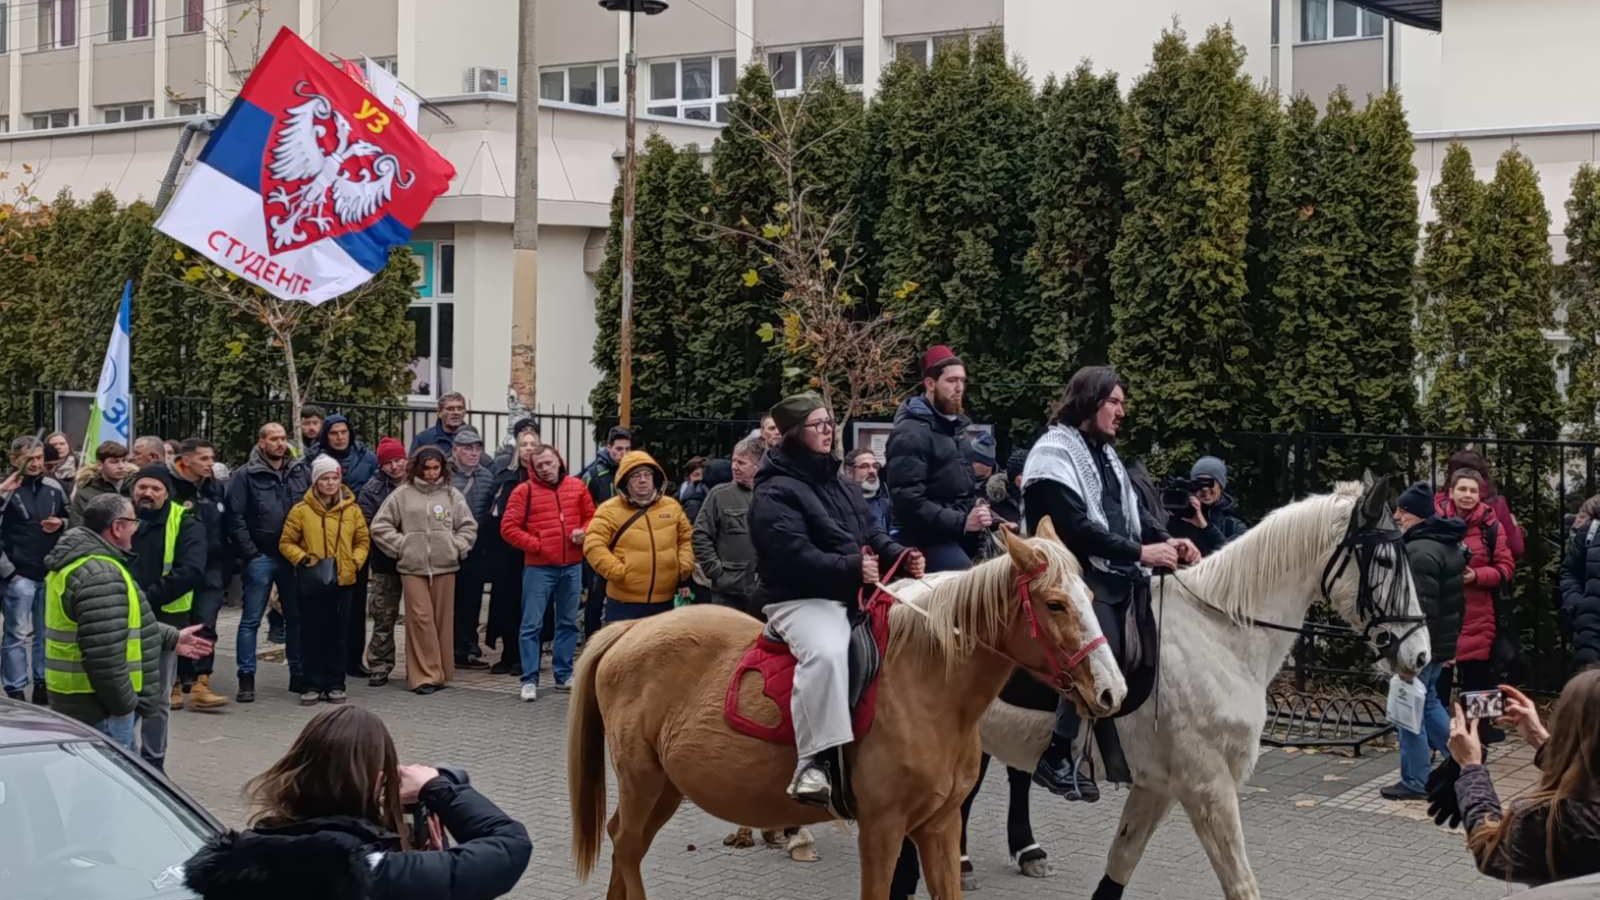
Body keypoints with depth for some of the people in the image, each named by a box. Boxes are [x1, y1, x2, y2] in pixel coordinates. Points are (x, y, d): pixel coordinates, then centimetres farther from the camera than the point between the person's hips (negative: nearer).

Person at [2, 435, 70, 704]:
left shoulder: (54, 487, 7)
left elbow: (70, 519, 19)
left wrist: (60, 524, 1)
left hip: (51, 572, 5)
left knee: (47, 632, 14)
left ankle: (43, 683, 24)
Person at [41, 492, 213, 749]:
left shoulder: (75, 562, 14)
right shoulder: (101, 575, -22)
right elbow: (104, 653, -28)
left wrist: (171, 638, 26)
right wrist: (124, 704, -19)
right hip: (101, 708, -11)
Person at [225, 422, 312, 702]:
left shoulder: (301, 472, 9)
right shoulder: (246, 476, -2)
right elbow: (235, 517, -6)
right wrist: (250, 553, -11)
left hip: (295, 556, 4)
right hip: (261, 558, -4)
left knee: (297, 617, 10)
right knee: (251, 620, 0)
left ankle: (299, 675, 19)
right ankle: (246, 679, 3)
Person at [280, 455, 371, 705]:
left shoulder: (352, 510, 5)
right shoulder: (301, 510, -1)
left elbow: (363, 541, 13)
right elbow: (286, 543, 3)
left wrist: (355, 561, -3)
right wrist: (302, 558, -11)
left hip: (343, 581, 1)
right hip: (312, 581, -1)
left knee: (337, 635, 6)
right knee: (312, 635, 2)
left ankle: (335, 685, 13)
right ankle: (313, 685, 9)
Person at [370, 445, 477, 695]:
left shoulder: (452, 495, 9)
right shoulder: (402, 494, 4)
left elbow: (469, 526, 15)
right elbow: (380, 526, 6)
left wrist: (457, 547, 3)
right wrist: (401, 546, 1)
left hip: (445, 566, 2)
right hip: (413, 567, -2)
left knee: (443, 619, 4)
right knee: (420, 619, -7)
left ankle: (441, 672, 14)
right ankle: (424, 675, -4)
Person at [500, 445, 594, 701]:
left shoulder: (577, 487, 6)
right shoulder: (524, 491, -4)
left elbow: (591, 516, 15)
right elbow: (508, 528, -7)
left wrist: (584, 532, -6)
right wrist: (535, 545, -12)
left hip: (572, 565, 4)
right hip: (538, 567, -4)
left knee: (568, 622, 12)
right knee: (532, 624, -4)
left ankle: (563, 675, 22)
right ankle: (529, 680, 1)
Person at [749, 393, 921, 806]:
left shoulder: (841, 486, 19)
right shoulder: (775, 492, -9)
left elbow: (873, 536, 20)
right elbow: (794, 556, -21)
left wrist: (901, 557, -1)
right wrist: (851, 568, -28)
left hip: (856, 596, 9)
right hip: (799, 600, -9)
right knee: (826, 652, -39)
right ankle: (812, 767, -43)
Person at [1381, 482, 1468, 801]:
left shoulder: (1421, 552, -21)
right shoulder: (1450, 546, 12)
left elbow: (1422, 607, -26)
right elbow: (1458, 600, 19)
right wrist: (1450, 644, 24)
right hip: (1443, 642, 10)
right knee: (1428, 701, 24)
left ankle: (1415, 782, 5)